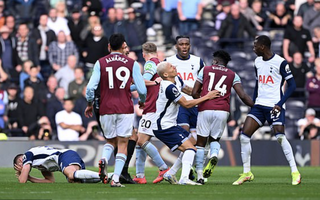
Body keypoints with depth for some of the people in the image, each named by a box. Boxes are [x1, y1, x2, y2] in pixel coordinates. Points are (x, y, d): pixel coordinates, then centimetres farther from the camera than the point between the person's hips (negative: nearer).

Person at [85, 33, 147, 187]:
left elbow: (91, 87, -4)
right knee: (122, 143, 3)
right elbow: (142, 89, 0)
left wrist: (89, 104, 13)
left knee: (110, 140, 20)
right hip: (125, 109, -1)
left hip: (106, 109, 2)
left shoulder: (100, 63, 3)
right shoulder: (132, 63, 1)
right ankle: (116, 179, -8)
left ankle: (104, 159, -12)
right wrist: (142, 101, 21)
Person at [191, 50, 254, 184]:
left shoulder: (205, 70, 13)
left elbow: (195, 93, 10)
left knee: (200, 143, 8)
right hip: (223, 110, 1)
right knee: (214, 139, 20)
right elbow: (243, 96, 3)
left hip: (205, 109, -1)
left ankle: (200, 176, 1)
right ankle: (214, 155, -15)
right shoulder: (232, 75, 14)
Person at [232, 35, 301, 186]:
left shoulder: (280, 62, -8)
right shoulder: (257, 62, 13)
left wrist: (280, 104, -15)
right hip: (259, 105, 7)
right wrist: (253, 103, 16)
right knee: (244, 135, -4)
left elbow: (292, 85, -7)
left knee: (280, 136, -18)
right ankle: (246, 173, 5)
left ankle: (295, 172, -8)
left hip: (274, 106, -7)